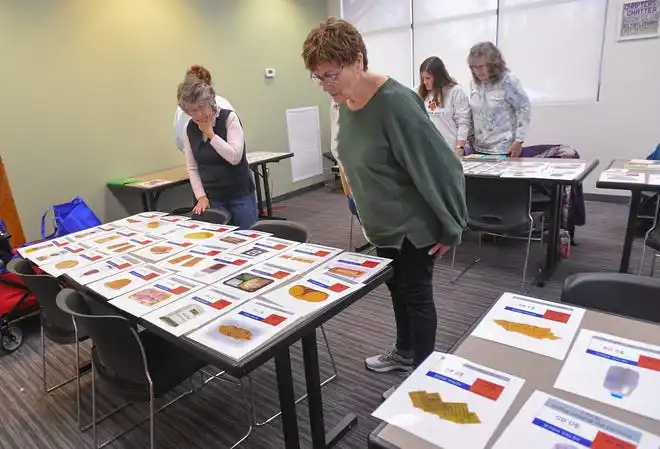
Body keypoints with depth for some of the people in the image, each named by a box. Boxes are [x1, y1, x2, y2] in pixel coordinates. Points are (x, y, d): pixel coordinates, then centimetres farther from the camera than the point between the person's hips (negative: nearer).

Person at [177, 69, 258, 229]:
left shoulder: (229, 118, -9)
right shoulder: (189, 129, 3)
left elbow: (235, 156, -20)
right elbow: (192, 168, 5)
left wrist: (210, 133, -16)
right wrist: (201, 196, -4)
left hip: (240, 194, -3)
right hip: (213, 197, 3)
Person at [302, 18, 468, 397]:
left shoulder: (395, 103, -27)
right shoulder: (347, 102, -1)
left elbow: (439, 166, -24)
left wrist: (450, 227, -17)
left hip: (413, 224, -8)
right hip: (383, 223, 8)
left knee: (416, 295, 7)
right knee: (397, 288, 22)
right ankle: (405, 352, 44)